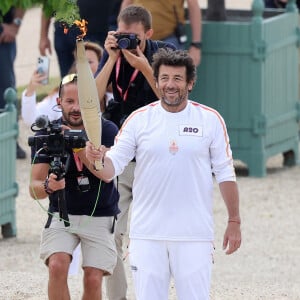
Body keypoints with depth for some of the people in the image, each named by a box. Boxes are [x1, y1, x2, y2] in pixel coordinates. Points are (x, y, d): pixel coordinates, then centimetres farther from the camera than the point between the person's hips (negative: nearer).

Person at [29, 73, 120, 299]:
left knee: (93, 279, -11)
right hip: (61, 216, 1)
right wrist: (48, 186, -33)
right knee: (57, 265, -24)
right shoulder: (47, 134, -5)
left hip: (100, 218, -1)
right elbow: (34, 188, -10)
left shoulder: (107, 131, -8)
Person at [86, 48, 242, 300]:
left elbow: (225, 174, 5)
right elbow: (112, 168, -3)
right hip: (147, 233, 1)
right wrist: (98, 159, -26)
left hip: (194, 234, -1)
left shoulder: (210, 120, 1)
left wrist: (234, 222, 1)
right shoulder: (139, 120, 2)